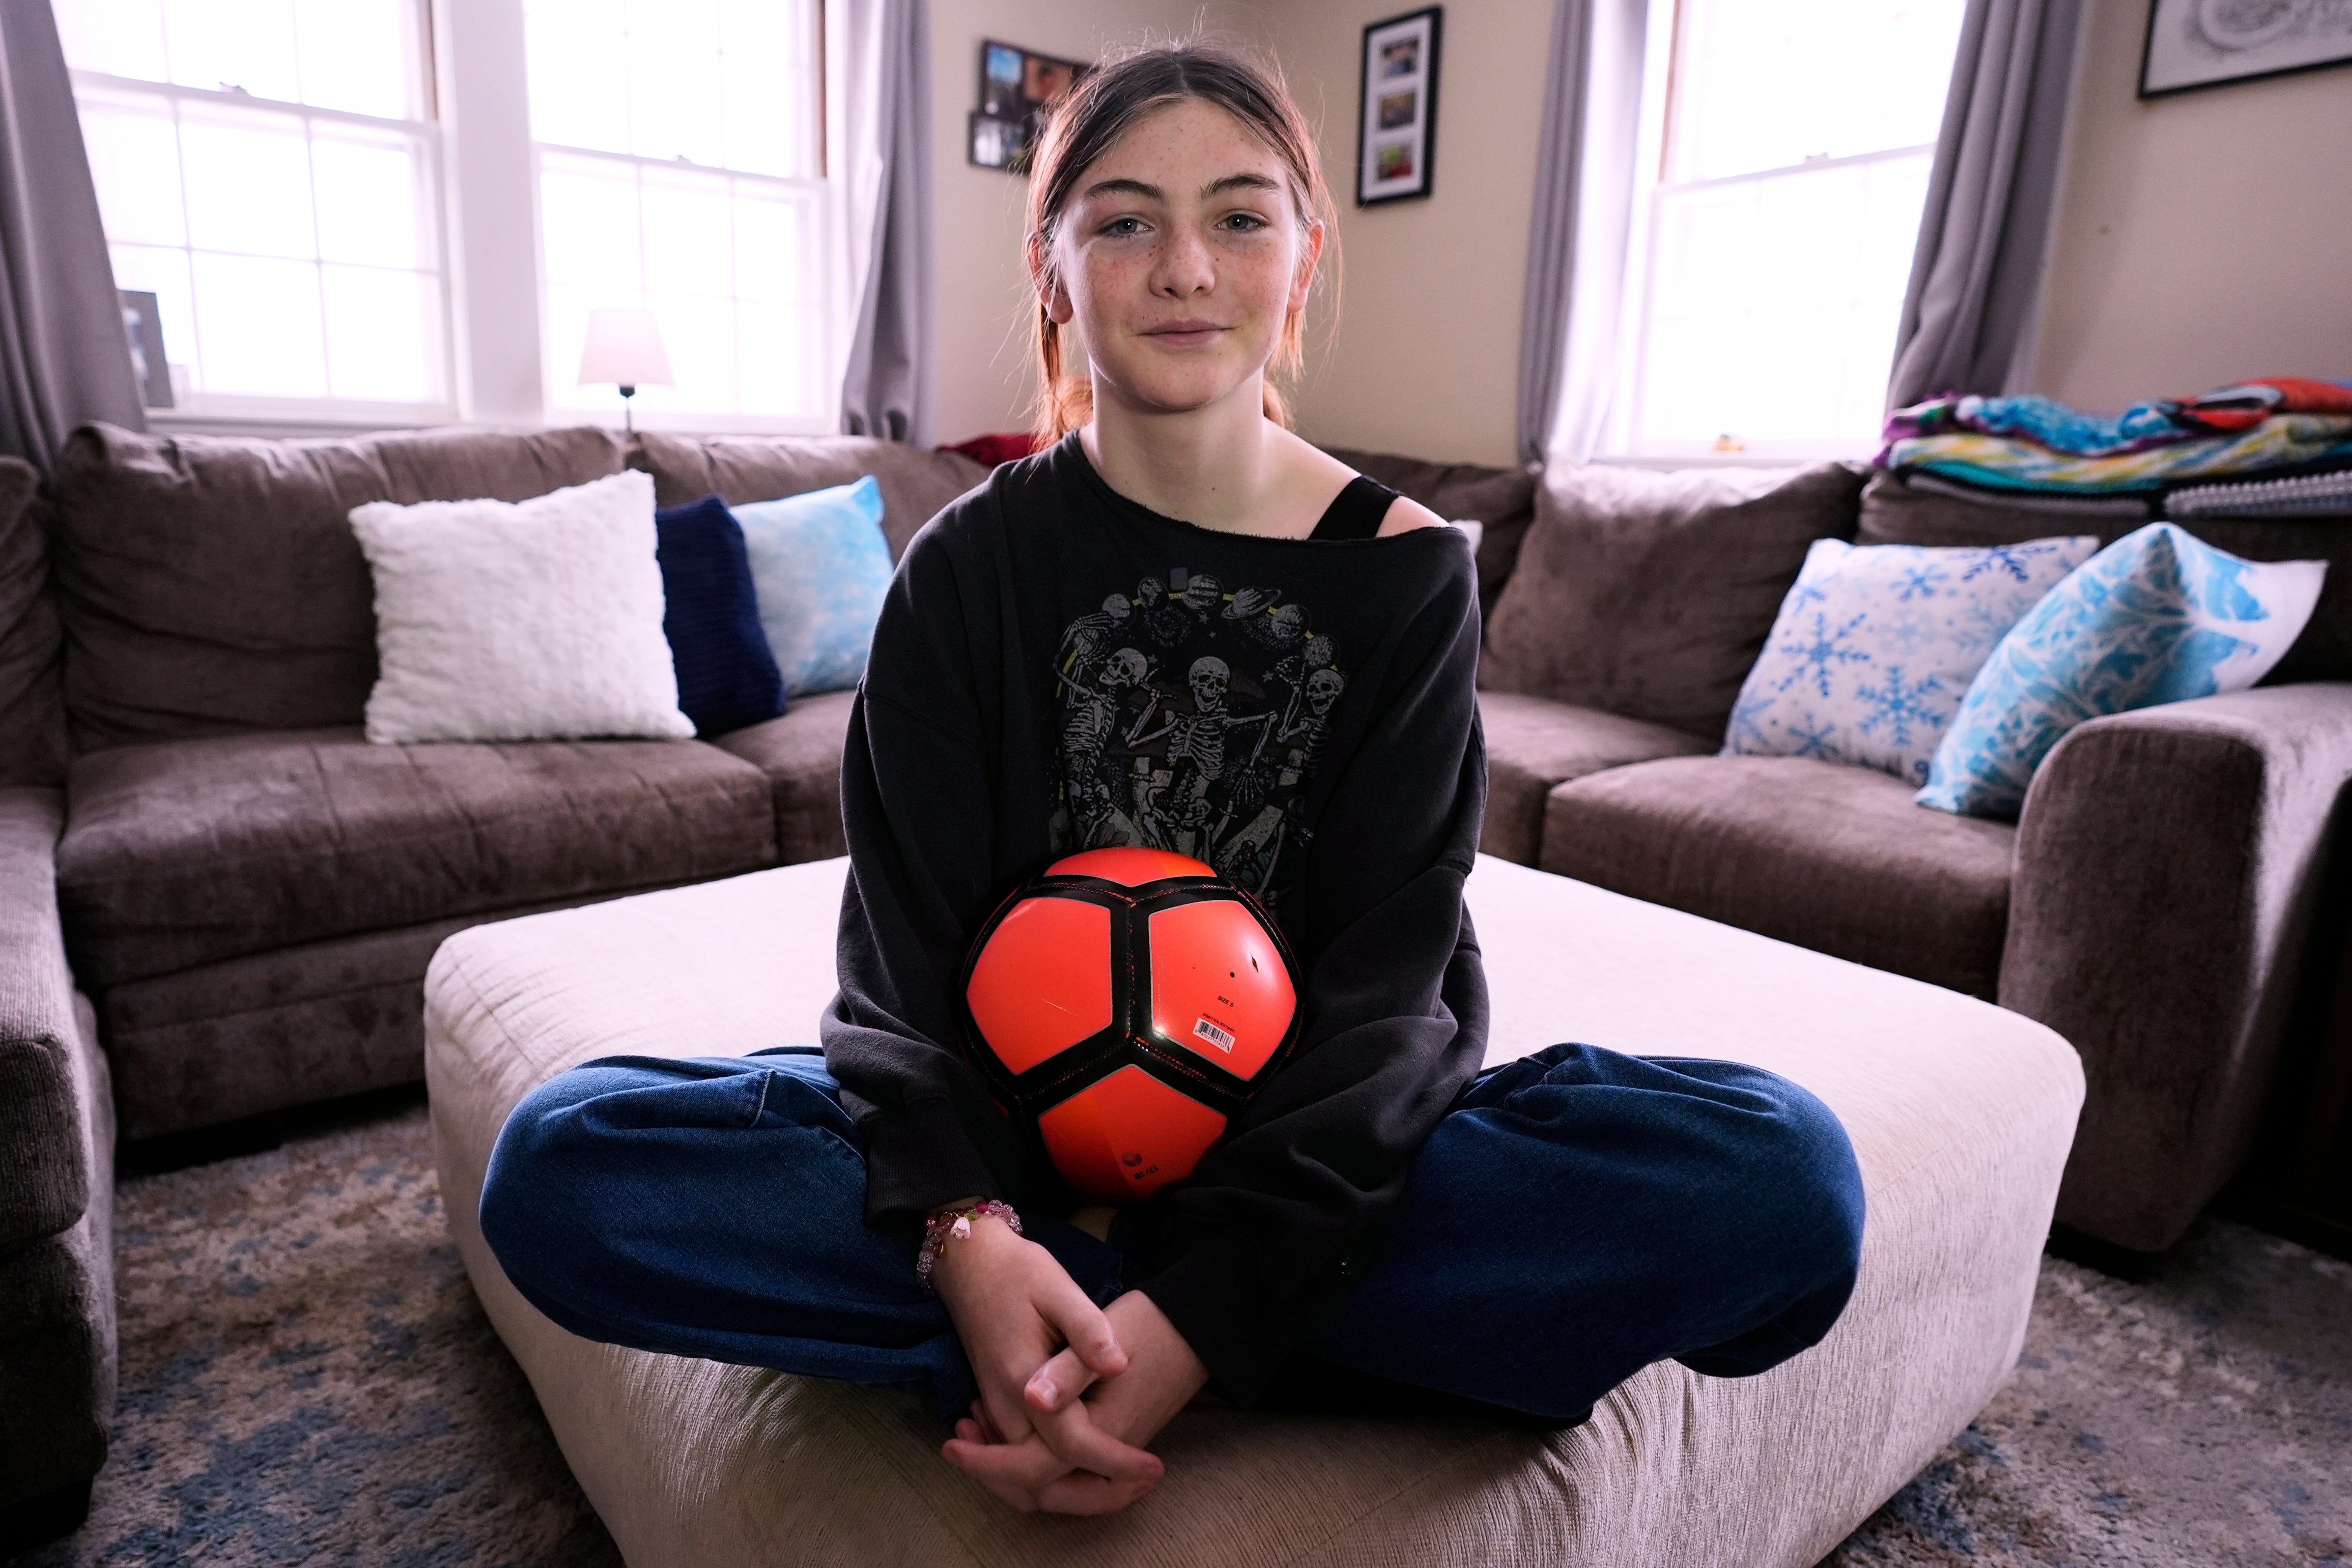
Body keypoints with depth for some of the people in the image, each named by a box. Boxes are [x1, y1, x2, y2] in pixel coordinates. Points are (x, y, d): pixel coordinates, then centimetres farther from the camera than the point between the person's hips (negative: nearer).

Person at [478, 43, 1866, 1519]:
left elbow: (1383, 982, -12)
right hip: (1007, 1131, 1)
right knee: (557, 1166, -21)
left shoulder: (1407, 571, -5)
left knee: (1784, 1183, -24)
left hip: (1311, 1148, 1)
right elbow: (906, 943, -9)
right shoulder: (968, 567, -2)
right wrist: (968, 1229, -29)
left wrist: (1197, 1315, -25)